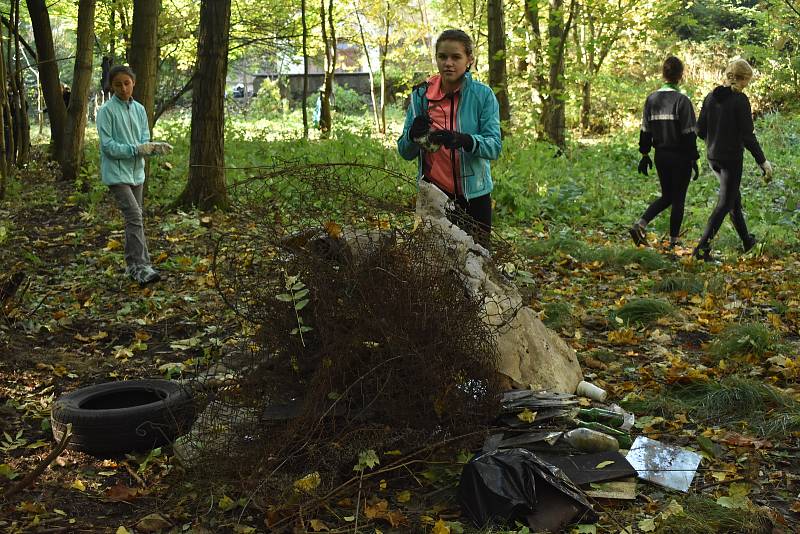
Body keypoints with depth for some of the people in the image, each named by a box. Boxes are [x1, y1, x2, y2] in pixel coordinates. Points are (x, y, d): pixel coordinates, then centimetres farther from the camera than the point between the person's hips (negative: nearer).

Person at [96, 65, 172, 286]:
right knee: (134, 216, -17)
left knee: (134, 218, 12)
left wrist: (155, 147, -14)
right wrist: (136, 149, -24)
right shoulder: (106, 111, -9)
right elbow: (108, 146, -14)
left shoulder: (139, 110, 9)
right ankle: (142, 266, -18)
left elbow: (144, 142, 8)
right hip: (117, 173, -7)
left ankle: (132, 265, 21)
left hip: (136, 172, 7)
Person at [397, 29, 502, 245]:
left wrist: (462, 140, -32)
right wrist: (413, 134, -21)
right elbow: (405, 153, 1)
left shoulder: (483, 95, -4)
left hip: (473, 197, -1)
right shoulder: (421, 95, 1)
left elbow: (494, 146, -13)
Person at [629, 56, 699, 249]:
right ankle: (673, 241, 12)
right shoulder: (682, 100, -13)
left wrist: (645, 155, 14)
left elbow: (645, 130, 6)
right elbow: (689, 133, -12)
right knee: (678, 199, 7)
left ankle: (640, 224, -1)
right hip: (680, 157, -5)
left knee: (666, 196, 18)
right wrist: (694, 159, -7)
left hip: (660, 156, 5)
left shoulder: (651, 99, 3)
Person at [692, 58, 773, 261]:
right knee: (725, 203, 1)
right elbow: (748, 136, -16)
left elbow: (700, 130, 6)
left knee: (734, 197, 21)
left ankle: (747, 241, 36)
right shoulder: (740, 100, -15)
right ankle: (702, 247, -6)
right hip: (732, 158, -7)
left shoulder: (711, 97, 3)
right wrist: (763, 162, -8)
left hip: (713, 157, 7)